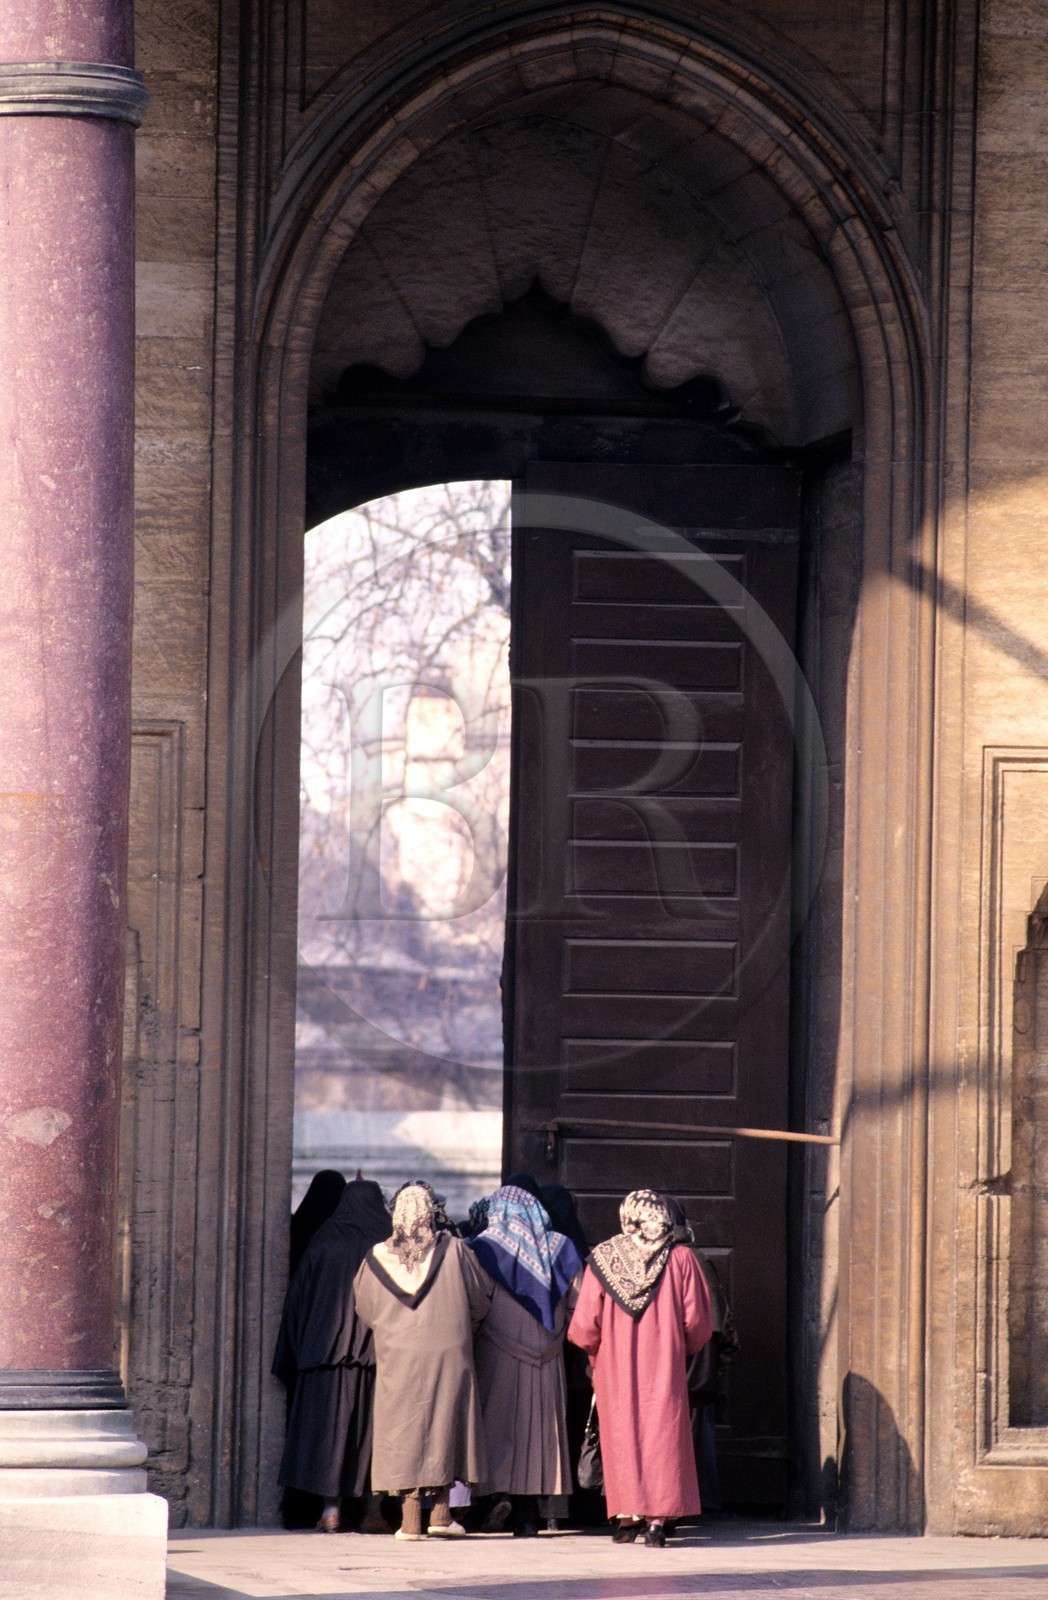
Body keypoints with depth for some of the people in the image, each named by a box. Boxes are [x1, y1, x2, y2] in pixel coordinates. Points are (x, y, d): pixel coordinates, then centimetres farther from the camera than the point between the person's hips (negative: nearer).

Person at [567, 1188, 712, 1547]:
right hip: (664, 1366, -1)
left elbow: (585, 1324, -5)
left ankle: (626, 1517, 7)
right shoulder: (680, 1259, -4)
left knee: (622, 1436, 9)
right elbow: (696, 1321, -5)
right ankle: (657, 1518, -7)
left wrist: (595, 1354, 14)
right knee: (662, 1435, 1)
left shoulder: (603, 1258, -3)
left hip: (616, 1368, 1)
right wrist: (682, 1348, 15)